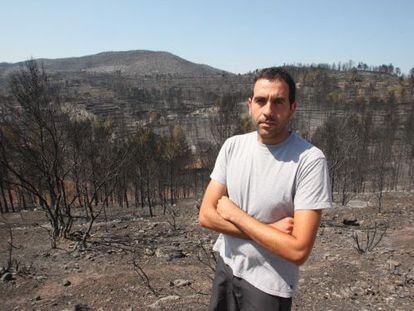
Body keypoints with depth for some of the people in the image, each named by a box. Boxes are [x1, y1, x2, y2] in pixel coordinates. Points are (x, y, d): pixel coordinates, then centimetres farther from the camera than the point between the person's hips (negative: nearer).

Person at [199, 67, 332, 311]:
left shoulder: (310, 160, -22)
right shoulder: (233, 146, -7)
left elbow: (298, 251, -26)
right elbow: (206, 215, -9)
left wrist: (234, 214, -19)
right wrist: (269, 230, -19)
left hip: (269, 286, -4)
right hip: (226, 266, 5)